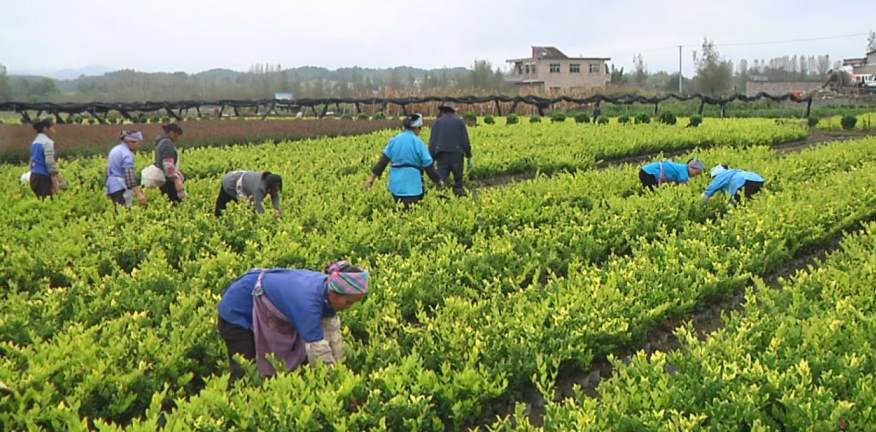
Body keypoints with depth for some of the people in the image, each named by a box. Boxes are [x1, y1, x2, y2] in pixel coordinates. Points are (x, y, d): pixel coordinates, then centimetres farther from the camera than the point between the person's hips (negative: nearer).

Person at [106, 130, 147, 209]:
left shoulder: (115, 150, 17)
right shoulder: (127, 154, -12)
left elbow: (109, 171, 23)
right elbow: (130, 175, -23)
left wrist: (109, 192, 29)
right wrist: (139, 194, -29)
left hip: (111, 187, 9)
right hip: (122, 188, -9)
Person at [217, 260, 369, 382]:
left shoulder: (328, 288, -17)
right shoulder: (308, 300, -40)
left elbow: (332, 334, -9)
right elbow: (318, 352, -36)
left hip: (265, 312, 8)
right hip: (238, 309, -8)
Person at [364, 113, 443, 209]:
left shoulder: (394, 140, 6)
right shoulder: (418, 142, -8)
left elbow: (383, 160, 5)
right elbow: (428, 165, -6)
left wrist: (372, 176, 9)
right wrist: (438, 181, 6)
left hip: (396, 184, 6)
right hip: (411, 184, -6)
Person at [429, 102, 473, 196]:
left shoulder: (437, 123, 8)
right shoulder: (459, 122, 7)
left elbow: (432, 143, 4)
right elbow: (466, 142, 2)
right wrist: (469, 157, 9)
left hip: (442, 156, 0)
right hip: (457, 155, 0)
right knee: (458, 182, 14)